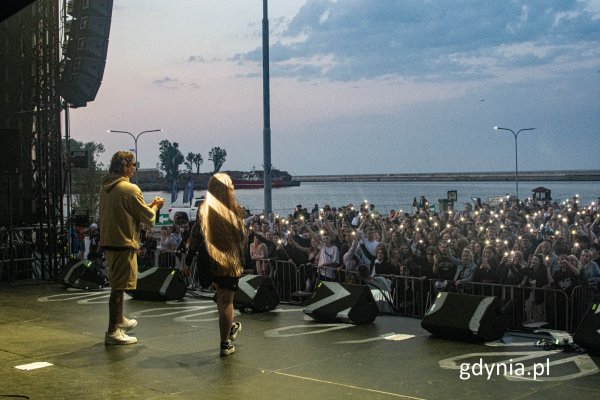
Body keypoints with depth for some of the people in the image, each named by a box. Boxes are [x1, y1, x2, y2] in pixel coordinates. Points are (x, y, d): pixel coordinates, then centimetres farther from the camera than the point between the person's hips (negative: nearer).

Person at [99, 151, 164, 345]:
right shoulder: (130, 189, -17)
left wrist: (148, 205, 17)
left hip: (109, 241, 9)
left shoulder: (106, 187, 8)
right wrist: (155, 206, 10)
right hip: (124, 243, -9)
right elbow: (148, 218, -11)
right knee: (119, 287, -3)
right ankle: (113, 332, 2)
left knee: (117, 284, 24)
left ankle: (119, 320, 40)